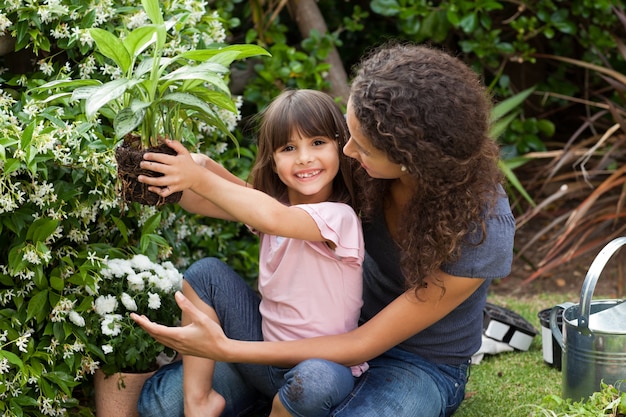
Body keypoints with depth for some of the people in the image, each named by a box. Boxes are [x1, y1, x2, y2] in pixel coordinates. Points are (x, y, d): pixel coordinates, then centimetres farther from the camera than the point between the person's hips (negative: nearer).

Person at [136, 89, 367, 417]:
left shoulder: (338, 217, -20)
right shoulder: (273, 202, 3)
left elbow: (273, 219, -40)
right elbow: (197, 202, -6)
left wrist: (200, 179, -37)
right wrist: (181, 175, -28)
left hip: (324, 365, -6)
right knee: (206, 273, -4)